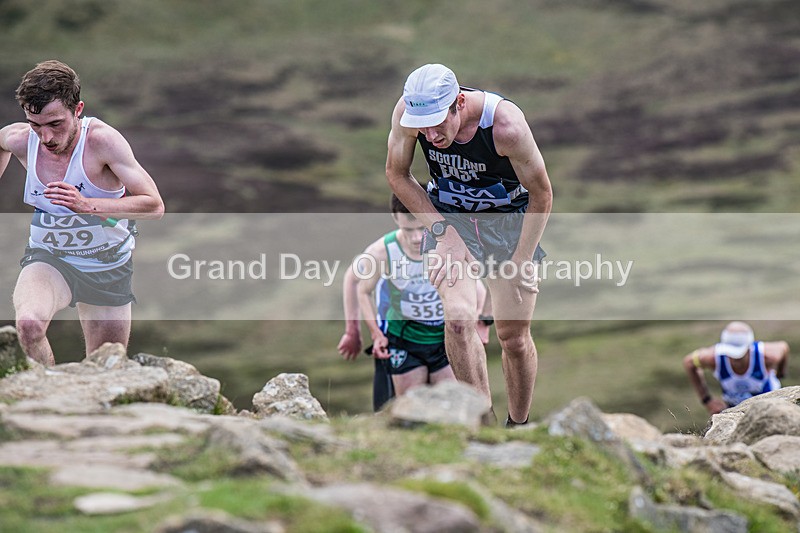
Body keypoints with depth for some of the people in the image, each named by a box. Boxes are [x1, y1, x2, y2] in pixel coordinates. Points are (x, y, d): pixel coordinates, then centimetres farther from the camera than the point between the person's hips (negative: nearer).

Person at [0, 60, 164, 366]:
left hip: (109, 268, -1)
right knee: (29, 323, -35)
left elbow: (154, 206, -27)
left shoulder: (102, 140, -25)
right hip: (47, 260, 1)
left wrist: (88, 205, -39)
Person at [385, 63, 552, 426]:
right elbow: (397, 175, -6)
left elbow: (541, 195, -17)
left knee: (513, 336, 1)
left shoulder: (506, 125, -32)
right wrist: (443, 232, -14)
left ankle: (518, 427, 24)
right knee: (458, 317, -21)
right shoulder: (407, 111, -24)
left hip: (509, 219, -2)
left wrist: (521, 263, -14)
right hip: (447, 217, 2)